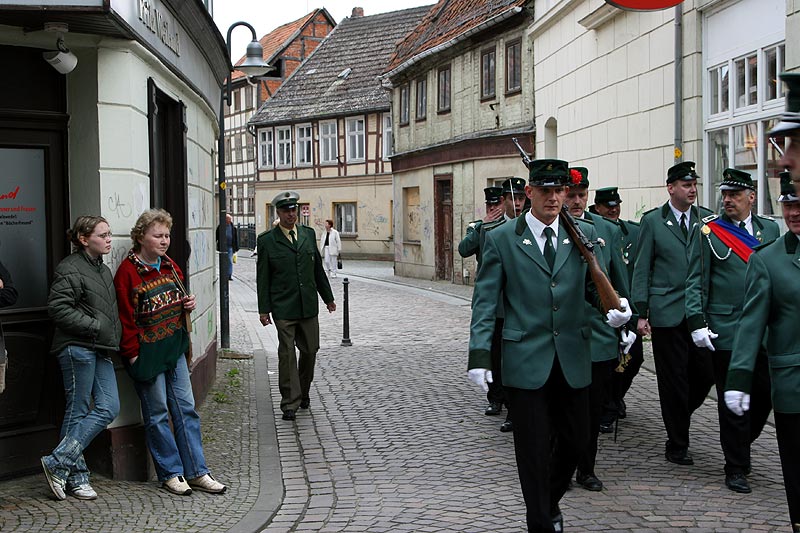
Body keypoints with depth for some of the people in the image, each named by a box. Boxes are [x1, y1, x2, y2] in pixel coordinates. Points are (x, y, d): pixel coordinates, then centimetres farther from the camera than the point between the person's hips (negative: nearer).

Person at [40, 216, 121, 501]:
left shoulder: (102, 269, 19)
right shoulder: (70, 269, -10)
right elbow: (58, 308, -19)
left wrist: (114, 336, 12)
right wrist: (95, 326, -18)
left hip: (100, 349, 9)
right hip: (77, 348, -9)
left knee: (108, 408, 2)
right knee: (78, 411, -2)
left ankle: (59, 463, 8)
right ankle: (76, 477, 9)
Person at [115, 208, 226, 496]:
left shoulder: (170, 266, 9)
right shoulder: (128, 270, -12)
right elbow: (126, 317, -13)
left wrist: (188, 304, 3)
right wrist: (132, 353, -14)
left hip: (174, 348, 7)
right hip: (147, 352, -7)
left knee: (186, 409, 7)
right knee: (157, 413, 4)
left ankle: (196, 472, 14)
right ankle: (171, 473, 14)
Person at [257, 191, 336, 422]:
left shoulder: (308, 234, 9)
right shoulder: (267, 240, -2)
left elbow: (318, 269, 16)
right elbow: (262, 278, -1)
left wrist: (328, 297, 18)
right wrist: (263, 309, -4)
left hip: (308, 305, 4)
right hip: (283, 308, -4)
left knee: (310, 350, 9)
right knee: (287, 353, -4)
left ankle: (304, 391, 31)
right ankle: (290, 403, 3)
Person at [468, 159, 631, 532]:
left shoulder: (584, 235, 7)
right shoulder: (501, 239, -1)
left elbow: (594, 285, 12)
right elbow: (485, 301, -3)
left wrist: (612, 305, -12)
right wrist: (480, 354, -12)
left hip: (573, 359, 3)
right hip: (526, 359, -3)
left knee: (575, 438, 13)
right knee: (533, 447, 3)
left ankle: (551, 500, 40)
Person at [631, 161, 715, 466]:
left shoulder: (708, 219, 8)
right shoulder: (652, 221, 1)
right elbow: (641, 269, 1)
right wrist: (641, 312, -5)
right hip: (667, 312, -3)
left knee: (706, 373, 1)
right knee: (673, 379, 2)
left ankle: (678, 416, 30)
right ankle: (677, 445, 13)